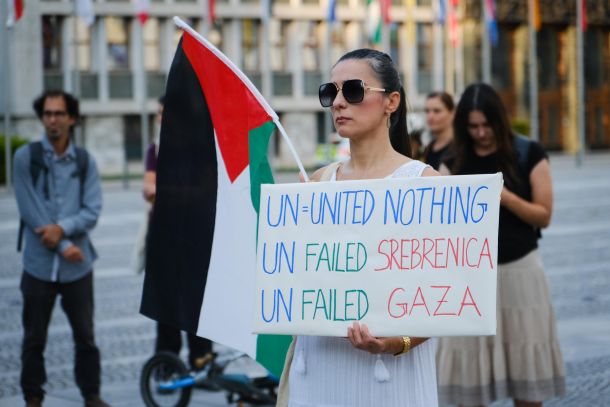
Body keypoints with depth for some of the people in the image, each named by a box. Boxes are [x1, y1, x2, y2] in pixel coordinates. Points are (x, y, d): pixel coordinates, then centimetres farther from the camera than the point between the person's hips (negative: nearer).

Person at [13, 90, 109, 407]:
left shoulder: (84, 161, 4)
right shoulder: (25, 158, -3)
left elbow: (92, 211, -2)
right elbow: (29, 210, -8)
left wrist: (62, 228, -19)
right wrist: (63, 246, -11)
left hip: (77, 265, 2)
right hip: (39, 265, -1)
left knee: (85, 335, 8)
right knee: (34, 339, 7)